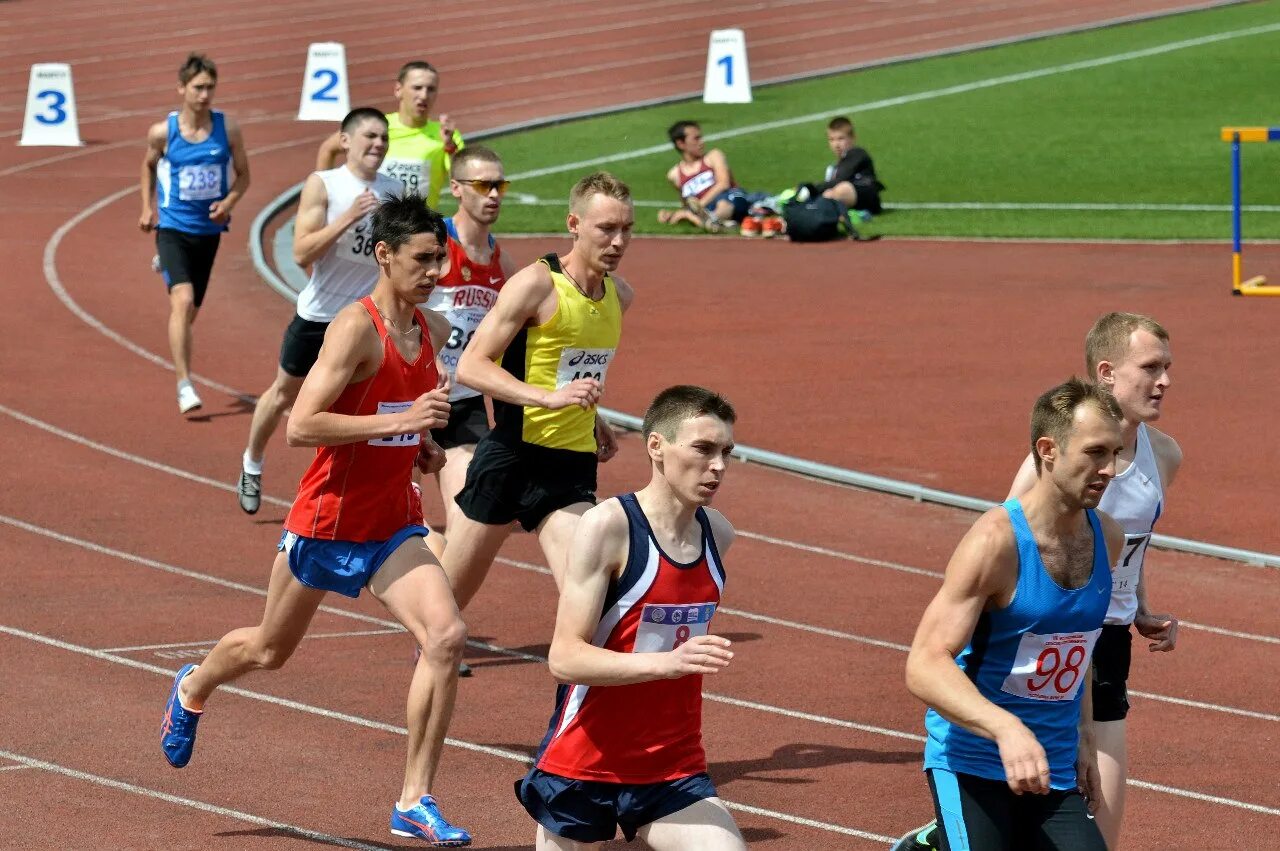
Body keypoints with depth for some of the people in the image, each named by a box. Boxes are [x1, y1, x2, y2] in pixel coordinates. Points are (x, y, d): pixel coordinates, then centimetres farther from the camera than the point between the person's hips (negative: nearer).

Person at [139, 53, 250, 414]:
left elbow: (243, 174, 5)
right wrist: (148, 208, 6)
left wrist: (229, 202, -13)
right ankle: (184, 385, -23)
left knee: (189, 311, 17)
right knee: (183, 300, -23)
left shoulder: (227, 129, -5)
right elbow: (149, 166, 13)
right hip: (172, 227, -3)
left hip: (208, 229, 3)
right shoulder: (163, 132, -8)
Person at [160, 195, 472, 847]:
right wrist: (400, 421, -33)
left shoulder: (434, 331, 4)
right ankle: (192, 690, 53)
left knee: (446, 636, -19)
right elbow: (300, 426, -28)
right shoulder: (354, 329, -20)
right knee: (270, 651, 17)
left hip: (393, 527, 5)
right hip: (326, 521, -5)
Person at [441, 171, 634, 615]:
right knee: (446, 598, 8)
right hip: (511, 457, -5)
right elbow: (471, 365, -18)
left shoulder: (620, 295, 10)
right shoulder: (536, 284, -13)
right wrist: (551, 398, -29)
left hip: (573, 466, 5)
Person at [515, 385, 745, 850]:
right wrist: (667, 662, -33)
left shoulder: (717, 534, 3)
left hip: (675, 771, 5)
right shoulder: (607, 526, -16)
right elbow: (565, 658, -23)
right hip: (582, 767, -5)